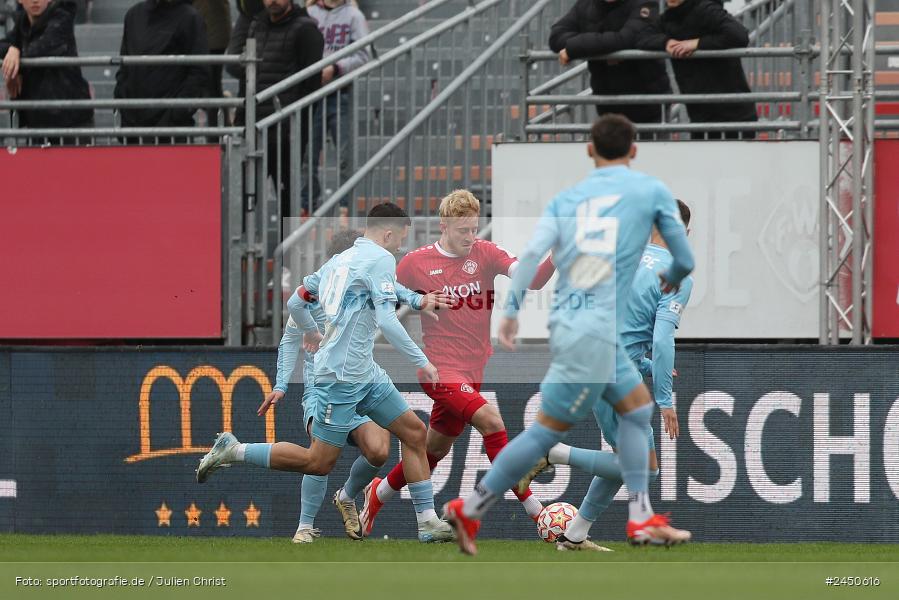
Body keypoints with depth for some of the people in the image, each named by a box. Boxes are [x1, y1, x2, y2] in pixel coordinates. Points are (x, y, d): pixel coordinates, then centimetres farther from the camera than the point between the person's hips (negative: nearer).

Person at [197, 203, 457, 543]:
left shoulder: (341, 259, 15)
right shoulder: (381, 259, -11)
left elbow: (296, 302, 21)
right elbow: (387, 321, -21)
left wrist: (310, 331, 42)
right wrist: (421, 362, -14)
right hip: (342, 374, -10)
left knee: (414, 433, 7)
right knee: (319, 462, -5)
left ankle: (428, 522, 5)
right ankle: (234, 451, 3)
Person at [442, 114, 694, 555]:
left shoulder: (566, 198, 13)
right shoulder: (651, 191, 3)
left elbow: (533, 252, -2)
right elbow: (684, 260, 9)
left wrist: (511, 311, -3)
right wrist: (670, 281, 30)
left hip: (567, 321, 6)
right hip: (594, 332, -6)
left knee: (637, 405, 19)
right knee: (549, 430, -3)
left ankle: (641, 519, 17)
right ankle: (469, 511, -3)